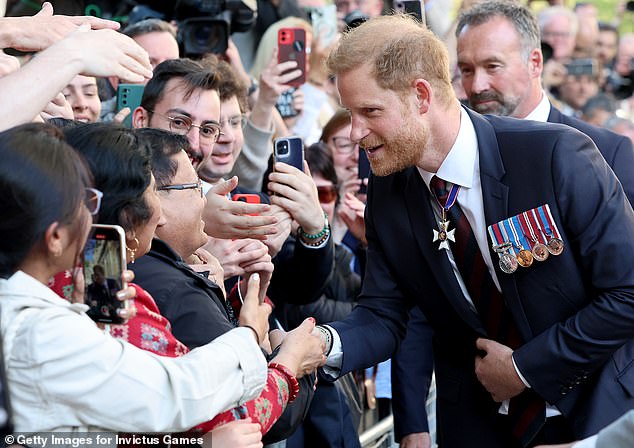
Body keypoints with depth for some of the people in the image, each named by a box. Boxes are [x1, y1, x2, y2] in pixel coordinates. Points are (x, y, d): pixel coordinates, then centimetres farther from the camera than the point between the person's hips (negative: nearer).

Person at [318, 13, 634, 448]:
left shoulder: (558, 156, -22)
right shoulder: (387, 196, -7)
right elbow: (383, 315, -3)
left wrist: (526, 367, -17)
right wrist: (326, 343, -24)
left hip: (592, 412, -4)